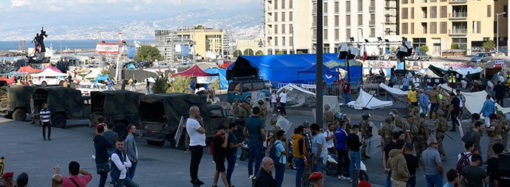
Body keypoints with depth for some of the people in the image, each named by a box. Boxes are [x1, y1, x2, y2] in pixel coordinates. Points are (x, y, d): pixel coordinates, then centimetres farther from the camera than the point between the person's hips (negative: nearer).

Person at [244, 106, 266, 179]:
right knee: (257, 158, 2)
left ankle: (250, 174, 16)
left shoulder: (248, 120, 1)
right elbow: (263, 132, -22)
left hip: (251, 141, 5)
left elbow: (244, 131, 7)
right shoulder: (259, 121, -17)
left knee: (250, 158, 13)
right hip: (258, 141, -5)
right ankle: (256, 174, 2)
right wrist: (263, 139, -4)